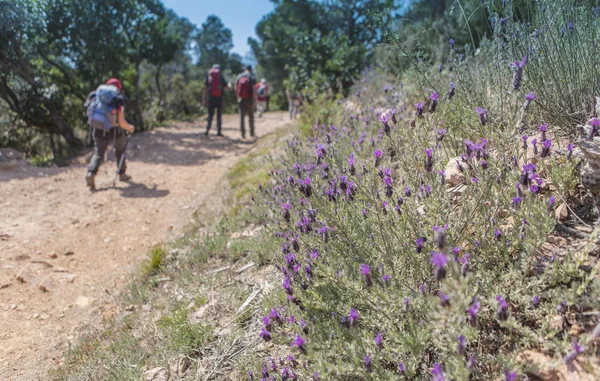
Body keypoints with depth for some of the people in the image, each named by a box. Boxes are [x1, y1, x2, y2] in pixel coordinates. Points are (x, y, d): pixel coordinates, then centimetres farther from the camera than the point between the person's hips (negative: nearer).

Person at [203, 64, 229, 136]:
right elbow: (227, 88, 0)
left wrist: (204, 99, 4)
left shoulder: (208, 76, 4)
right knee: (219, 115, 7)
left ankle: (208, 129, -7)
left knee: (210, 114, 9)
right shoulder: (221, 77, -1)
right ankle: (218, 131, 5)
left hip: (211, 98, 1)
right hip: (219, 98, -1)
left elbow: (205, 89, 1)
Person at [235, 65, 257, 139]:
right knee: (251, 116, 13)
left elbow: (236, 89, 7)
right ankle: (252, 132, 13)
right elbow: (254, 89, -13)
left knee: (242, 116, 5)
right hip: (249, 100, -2)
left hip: (241, 100, 2)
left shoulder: (239, 77, 6)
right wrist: (255, 101, -10)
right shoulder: (252, 77, -5)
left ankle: (243, 134, 1)